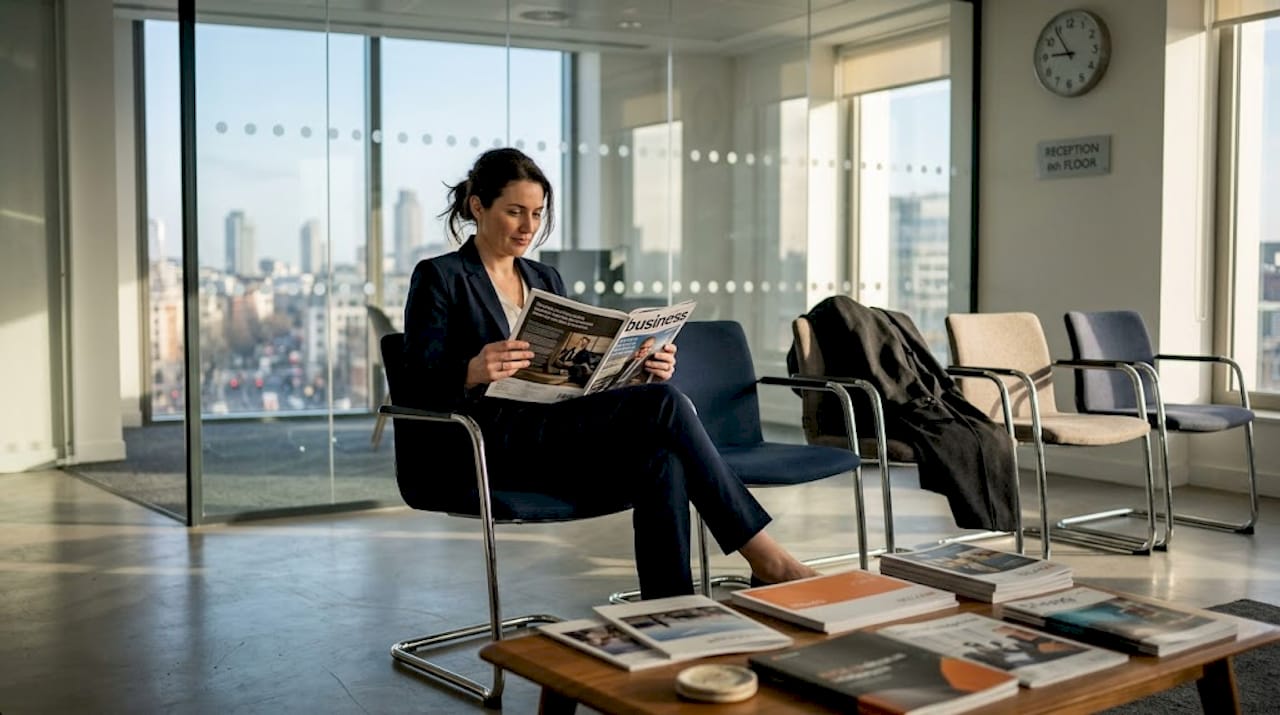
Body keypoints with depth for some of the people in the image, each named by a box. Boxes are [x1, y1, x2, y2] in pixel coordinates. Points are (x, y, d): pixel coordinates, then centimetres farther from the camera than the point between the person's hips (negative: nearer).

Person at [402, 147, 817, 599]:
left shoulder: (546, 279, 21)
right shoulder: (438, 277, 2)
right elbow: (420, 387, -7)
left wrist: (642, 370, -3)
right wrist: (473, 373, -29)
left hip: (558, 433, 6)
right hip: (492, 446, -6)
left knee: (661, 462, -29)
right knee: (665, 407, -24)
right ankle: (765, 558, -16)